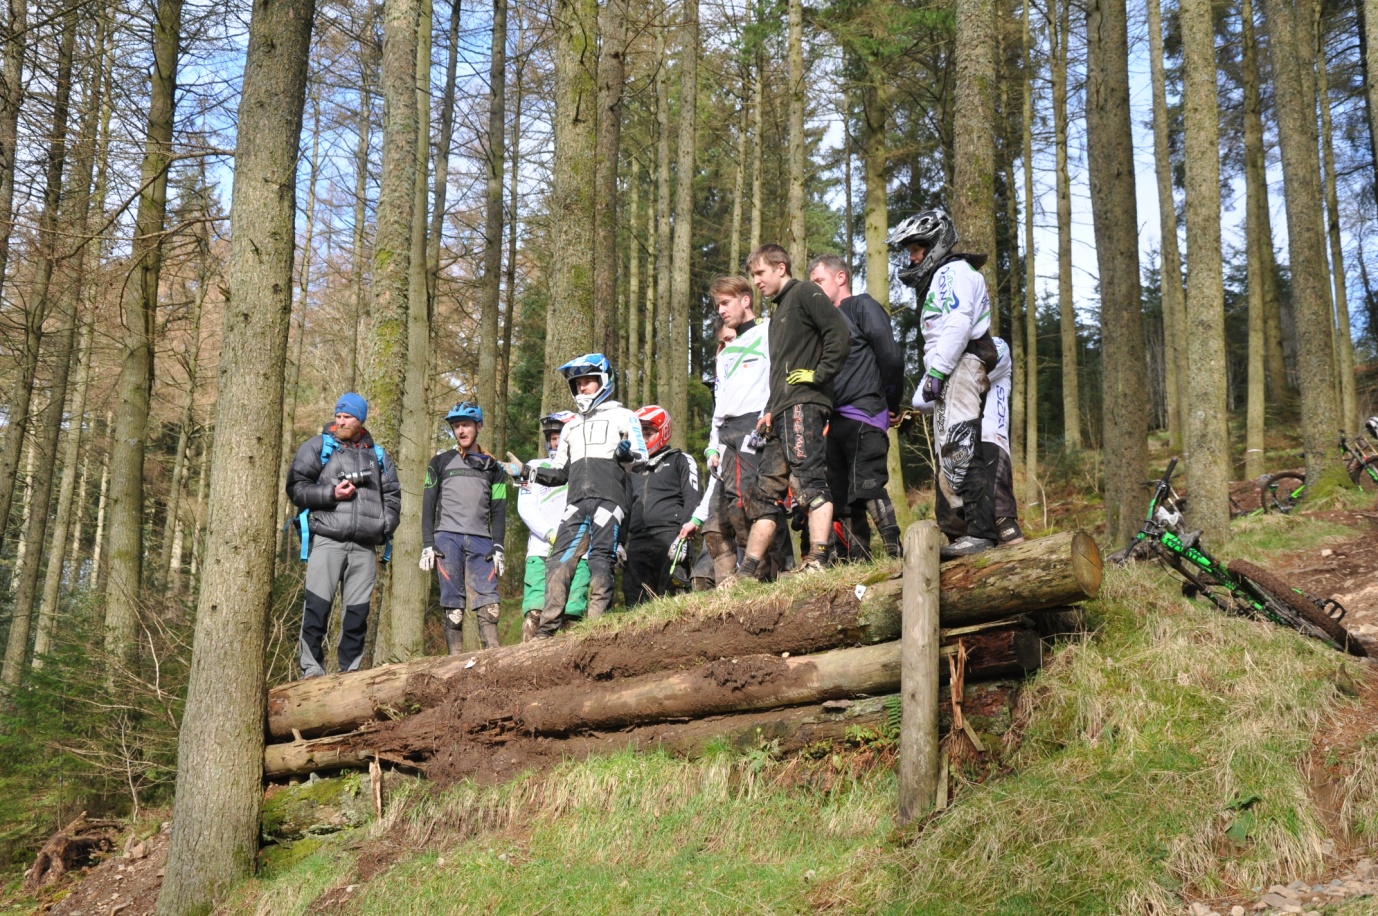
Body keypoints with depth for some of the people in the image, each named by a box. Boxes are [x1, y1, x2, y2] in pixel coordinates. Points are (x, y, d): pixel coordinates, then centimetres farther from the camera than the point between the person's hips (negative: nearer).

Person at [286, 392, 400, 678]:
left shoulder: (377, 455, 19)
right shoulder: (318, 447, 8)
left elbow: (392, 494, 23)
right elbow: (296, 488, 1)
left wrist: (386, 525, 7)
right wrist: (331, 494, -10)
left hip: (365, 545, 3)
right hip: (327, 539, -3)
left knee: (358, 611, 4)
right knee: (318, 606, -7)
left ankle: (351, 667, 11)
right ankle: (311, 665, 0)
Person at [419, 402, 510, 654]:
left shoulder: (493, 467, 17)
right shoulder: (440, 463, 13)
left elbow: (498, 511, 12)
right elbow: (428, 507, 10)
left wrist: (498, 548, 0)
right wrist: (427, 546, -1)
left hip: (481, 541, 1)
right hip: (447, 538, -1)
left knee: (488, 604, -11)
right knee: (453, 605, -7)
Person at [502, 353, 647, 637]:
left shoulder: (623, 416, 12)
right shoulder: (571, 426, 29)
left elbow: (642, 458, 3)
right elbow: (560, 473, 27)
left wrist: (627, 453, -19)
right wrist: (526, 473, 14)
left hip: (610, 499, -5)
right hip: (578, 504, 5)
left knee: (600, 560, -14)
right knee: (558, 561, -6)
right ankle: (547, 629, -9)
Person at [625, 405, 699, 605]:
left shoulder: (680, 461, 11)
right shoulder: (634, 470, 28)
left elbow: (691, 501, -2)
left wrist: (683, 537, -14)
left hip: (668, 538, -6)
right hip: (637, 542, 6)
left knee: (670, 599, -16)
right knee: (635, 604, -2)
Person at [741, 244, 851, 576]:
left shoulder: (804, 292, 0)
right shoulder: (778, 311, 28)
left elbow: (840, 334, -14)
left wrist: (820, 375, -14)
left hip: (804, 403, -10)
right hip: (782, 411, 10)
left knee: (809, 480, -17)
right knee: (768, 489, 8)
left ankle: (818, 560, -21)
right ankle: (747, 572, 10)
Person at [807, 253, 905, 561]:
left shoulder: (863, 307, 2)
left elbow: (891, 357, -7)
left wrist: (892, 404, -2)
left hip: (864, 415, -9)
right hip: (836, 420, 9)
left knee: (868, 483, -19)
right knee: (841, 495, 5)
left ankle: (895, 550, -19)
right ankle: (857, 559, 7)